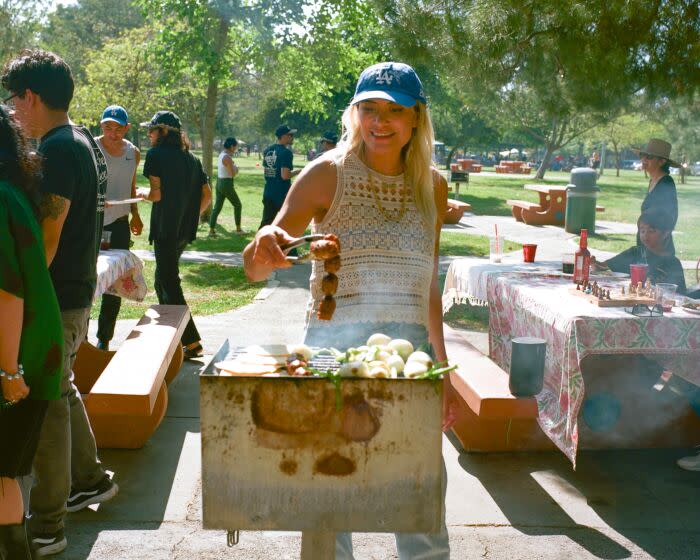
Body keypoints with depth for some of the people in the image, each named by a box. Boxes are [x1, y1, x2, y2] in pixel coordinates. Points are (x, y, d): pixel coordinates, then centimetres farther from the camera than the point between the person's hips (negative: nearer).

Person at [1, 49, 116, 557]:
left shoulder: (57, 149, -19)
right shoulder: (84, 142, 11)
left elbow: (46, 237, -23)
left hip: (56, 297, -10)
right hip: (77, 289, 10)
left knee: (46, 403, -1)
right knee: (60, 390, 22)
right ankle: (90, 480, 37)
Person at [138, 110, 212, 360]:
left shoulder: (157, 155, -8)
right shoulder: (191, 158, 13)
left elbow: (157, 194, -15)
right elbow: (207, 195, 11)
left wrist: (142, 193, 6)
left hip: (165, 229, -8)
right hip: (185, 231, 8)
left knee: (169, 285, -3)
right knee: (163, 282, 21)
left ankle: (192, 342, -5)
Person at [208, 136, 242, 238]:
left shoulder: (221, 154, 10)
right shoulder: (227, 158, -19)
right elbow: (233, 174, -19)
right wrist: (236, 169, 1)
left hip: (219, 182, 8)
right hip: (226, 184, -8)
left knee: (217, 207, 7)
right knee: (238, 205, 8)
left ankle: (211, 230, 2)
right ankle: (238, 229, 14)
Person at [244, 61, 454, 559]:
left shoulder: (432, 185, 8)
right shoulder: (328, 174, -4)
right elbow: (255, 269, -9)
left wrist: (441, 366, 16)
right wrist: (263, 247, -31)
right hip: (334, 346, -3)